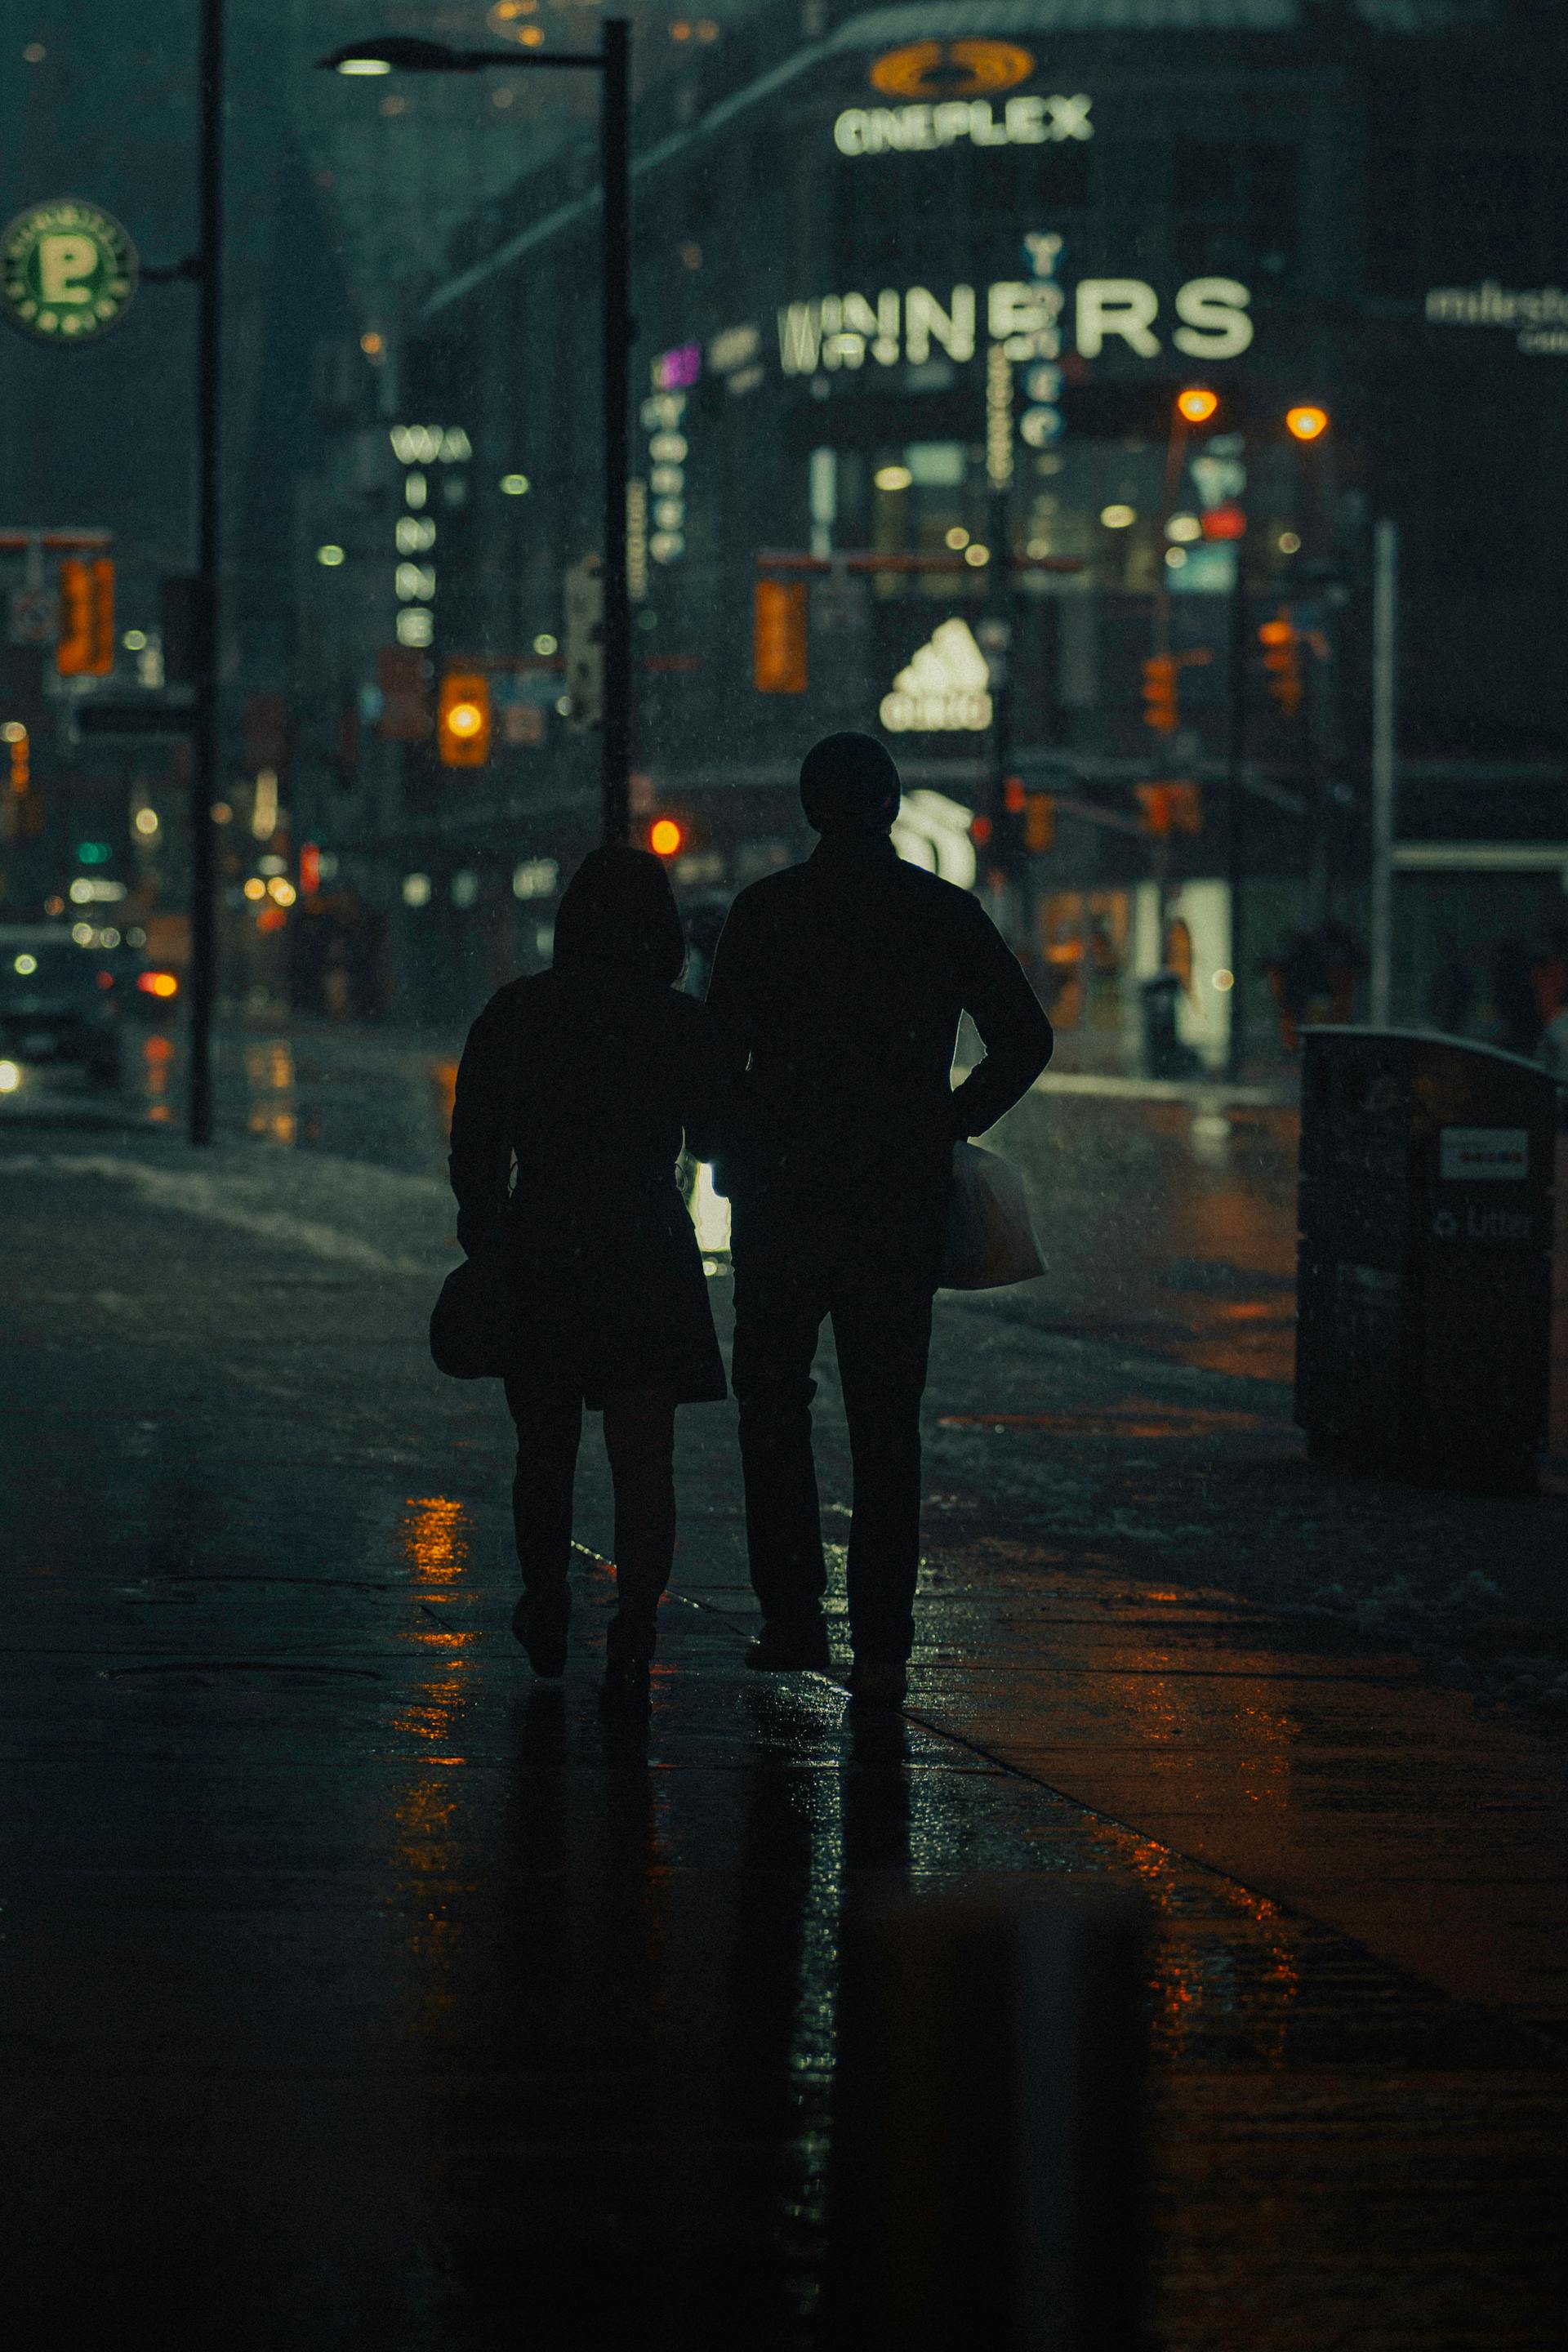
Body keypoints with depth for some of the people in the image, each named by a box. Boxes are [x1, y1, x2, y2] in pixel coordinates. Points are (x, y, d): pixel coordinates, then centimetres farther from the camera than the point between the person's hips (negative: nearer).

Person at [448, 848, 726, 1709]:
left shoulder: (515, 1013, -2)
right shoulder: (681, 1023, -6)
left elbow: (473, 1145, 1)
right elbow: (717, 1138, 3)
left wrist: (483, 1234, 12)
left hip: (538, 1251, 1)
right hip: (649, 1262, -1)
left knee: (545, 1448, 17)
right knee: (643, 1457, 0)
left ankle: (546, 1615, 31)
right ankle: (633, 1630, -14)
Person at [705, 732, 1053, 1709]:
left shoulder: (768, 911, -4)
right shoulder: (947, 913, 2)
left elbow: (723, 1049, -7)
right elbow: (1027, 1039, 0)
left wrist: (735, 1153, 8)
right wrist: (947, 1126, 10)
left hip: (786, 1190, -2)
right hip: (904, 1198, 2)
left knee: (774, 1404, 14)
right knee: (887, 1419, 6)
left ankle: (793, 1617, 6)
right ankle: (881, 1645, 0)